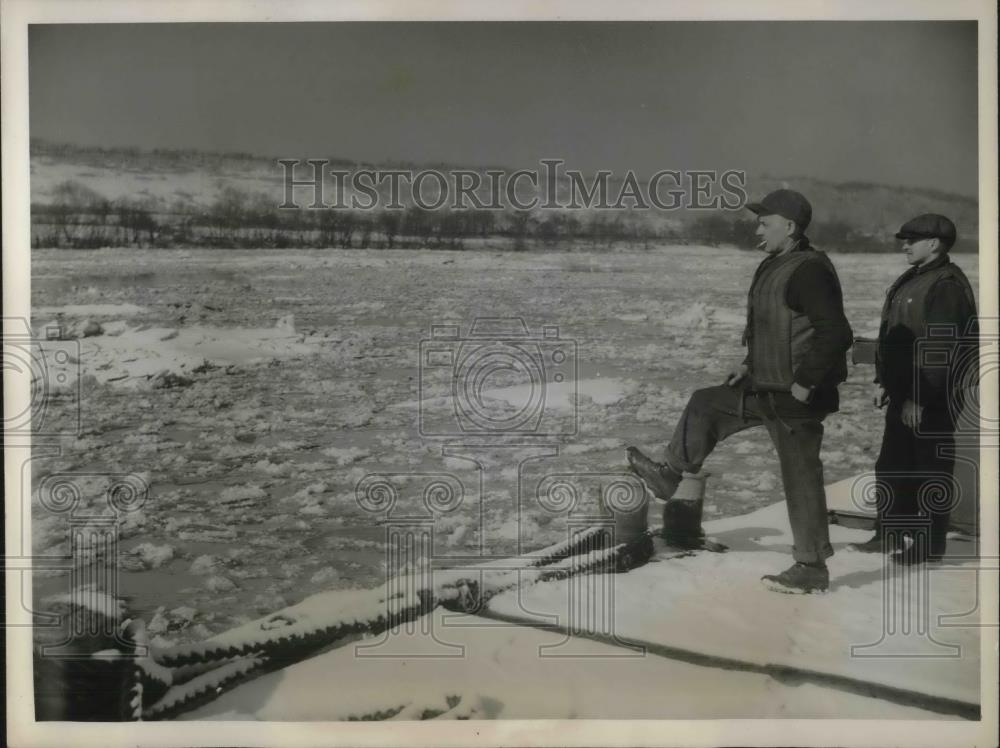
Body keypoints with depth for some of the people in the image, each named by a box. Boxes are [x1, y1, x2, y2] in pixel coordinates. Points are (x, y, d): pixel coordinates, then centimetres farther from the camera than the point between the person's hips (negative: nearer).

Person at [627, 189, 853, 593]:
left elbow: (835, 333, -27)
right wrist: (750, 364, 16)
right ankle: (668, 476, 35)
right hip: (766, 387, 10)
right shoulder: (776, 267, 10)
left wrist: (805, 383, -23)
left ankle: (811, 569, 13)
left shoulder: (809, 271, -21)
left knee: (800, 478, 0)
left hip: (795, 396, -10)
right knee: (705, 405, 19)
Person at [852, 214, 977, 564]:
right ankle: (890, 534, 26)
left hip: (931, 399, -10)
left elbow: (940, 349, -22)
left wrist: (919, 398, -22)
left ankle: (930, 544, 12)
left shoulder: (947, 285, -16)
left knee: (931, 469, 1)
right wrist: (883, 381, 14)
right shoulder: (910, 280, 14)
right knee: (891, 467, 15)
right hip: (903, 393, 10)